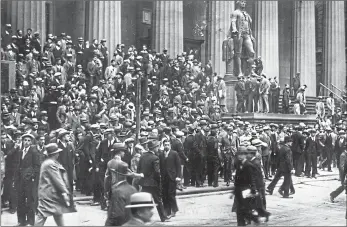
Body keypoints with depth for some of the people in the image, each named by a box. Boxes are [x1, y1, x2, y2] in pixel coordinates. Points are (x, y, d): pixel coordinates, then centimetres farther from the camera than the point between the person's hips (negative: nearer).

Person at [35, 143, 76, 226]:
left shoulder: (47, 162, 14)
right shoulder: (51, 163, -17)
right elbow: (57, 179, -20)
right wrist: (64, 192, -19)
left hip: (54, 194, 11)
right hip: (49, 194, -11)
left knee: (58, 213, 13)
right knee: (42, 215, -6)